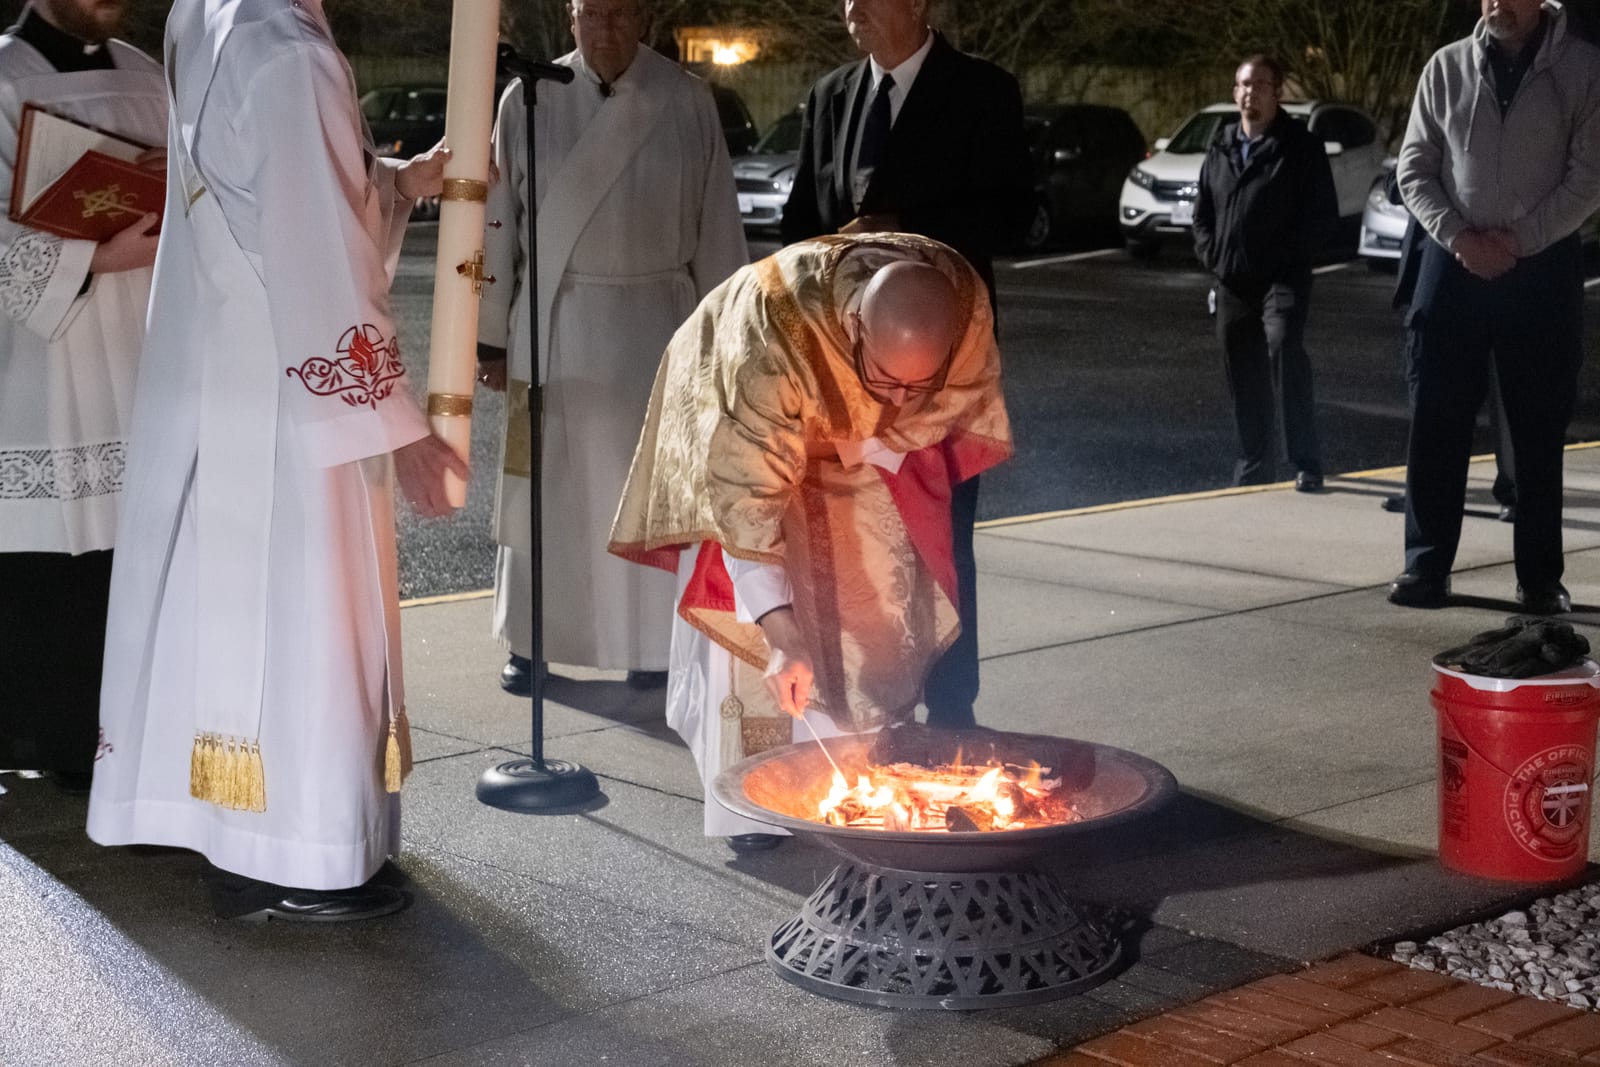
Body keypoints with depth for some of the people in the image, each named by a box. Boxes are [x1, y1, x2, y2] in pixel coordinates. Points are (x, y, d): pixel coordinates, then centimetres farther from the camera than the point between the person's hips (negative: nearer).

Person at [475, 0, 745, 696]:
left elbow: (715, 225, 2)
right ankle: (529, 645, 19)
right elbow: (500, 222, 2)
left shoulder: (686, 102, -2)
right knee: (544, 485, 7)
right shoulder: (530, 100, -2)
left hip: (653, 324, 0)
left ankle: (649, 647, 19)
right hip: (554, 321, 0)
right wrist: (492, 336, 3)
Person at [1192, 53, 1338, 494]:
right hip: (1232, 283, 6)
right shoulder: (1221, 147, 15)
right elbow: (1202, 212, 20)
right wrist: (1211, 255, 5)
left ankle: (1306, 463, -24)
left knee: (1284, 348, -27)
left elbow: (1323, 215, -5)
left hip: (1282, 279, -6)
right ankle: (1254, 466, 21)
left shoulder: (1300, 145, -2)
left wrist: (1287, 257, -12)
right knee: (1244, 378, 10)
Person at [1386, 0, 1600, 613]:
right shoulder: (1446, 67, 3)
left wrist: (1518, 240, -13)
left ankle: (1540, 577, 12)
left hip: (1543, 268, -1)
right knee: (1437, 422, 1)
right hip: (1453, 262, 2)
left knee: (1538, 428, 4)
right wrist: (1456, 236, -10)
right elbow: (1414, 168, 4)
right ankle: (1426, 565, 9)